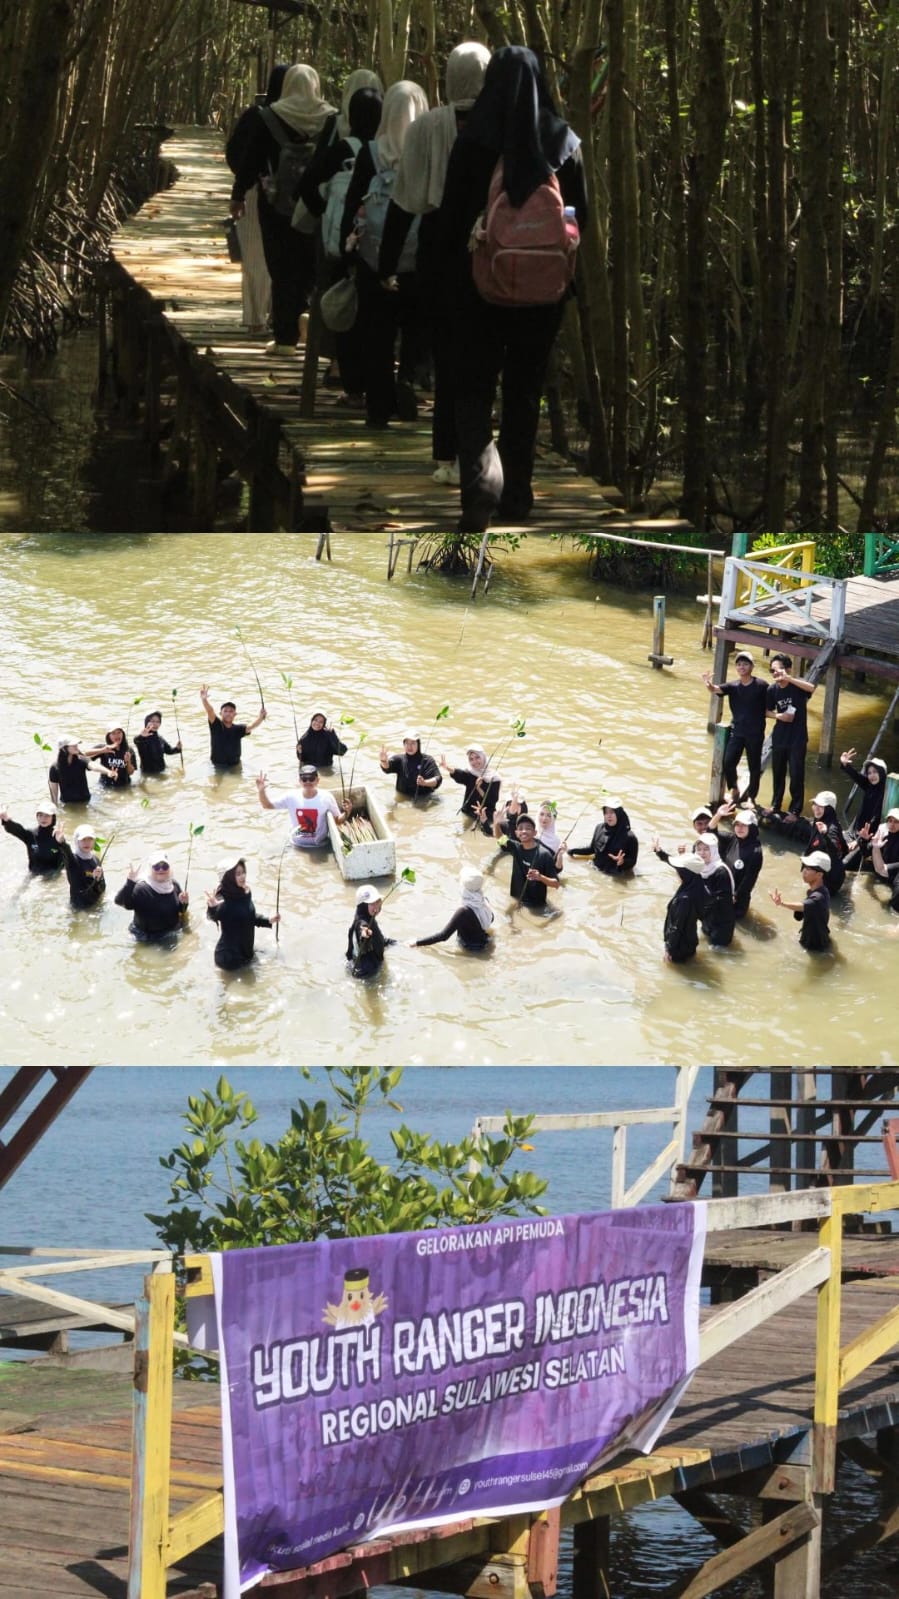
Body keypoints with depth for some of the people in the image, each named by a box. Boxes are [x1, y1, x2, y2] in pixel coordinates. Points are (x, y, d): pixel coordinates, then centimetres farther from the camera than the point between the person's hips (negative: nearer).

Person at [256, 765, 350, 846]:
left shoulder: (326, 798, -13)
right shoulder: (291, 796, -10)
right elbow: (267, 806, -3)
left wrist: (346, 813, -28)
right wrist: (261, 791, -22)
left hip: (320, 846, -1)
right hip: (298, 846, 1)